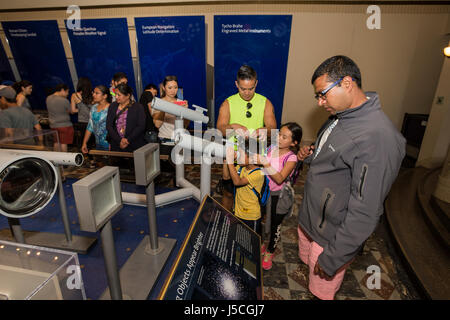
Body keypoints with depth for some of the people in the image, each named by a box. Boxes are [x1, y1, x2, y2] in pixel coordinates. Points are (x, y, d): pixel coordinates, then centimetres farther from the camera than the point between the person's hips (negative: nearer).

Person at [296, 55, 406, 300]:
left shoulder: (379, 137, -29)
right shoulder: (340, 117, 2)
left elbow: (365, 212, -27)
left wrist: (333, 257, -20)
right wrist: (310, 156, -3)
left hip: (332, 235, -8)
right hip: (309, 220, 8)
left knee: (322, 291, 15)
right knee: (307, 265, 28)